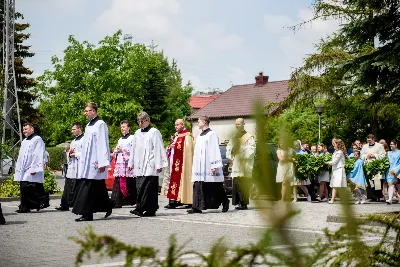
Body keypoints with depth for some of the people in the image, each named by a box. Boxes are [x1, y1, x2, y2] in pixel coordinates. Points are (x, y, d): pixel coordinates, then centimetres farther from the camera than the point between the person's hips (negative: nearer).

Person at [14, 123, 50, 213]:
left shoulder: (37, 139, -5)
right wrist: (18, 168, 17)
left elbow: (38, 155, -13)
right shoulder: (24, 141, 22)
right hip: (23, 170, 8)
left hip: (32, 170, -8)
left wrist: (34, 168, -20)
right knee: (23, 188, 4)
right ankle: (24, 207, 7)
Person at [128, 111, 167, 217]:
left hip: (150, 166, -7)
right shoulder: (137, 133, 17)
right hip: (139, 166, 7)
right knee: (140, 187, 2)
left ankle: (140, 208, -14)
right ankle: (150, 210, 7)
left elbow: (158, 149, -6)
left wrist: (159, 165, -10)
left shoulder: (154, 132, -2)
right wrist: (131, 163, 19)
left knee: (146, 187, -12)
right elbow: (133, 149, 22)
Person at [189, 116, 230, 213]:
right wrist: (195, 165, 16)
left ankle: (225, 203, 17)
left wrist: (214, 165, -18)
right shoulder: (199, 136, 17)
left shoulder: (212, 134, -8)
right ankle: (197, 207, -4)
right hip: (200, 166, 8)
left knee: (216, 187, 1)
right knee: (198, 187, -2)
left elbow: (215, 150, -13)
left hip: (208, 166, -8)